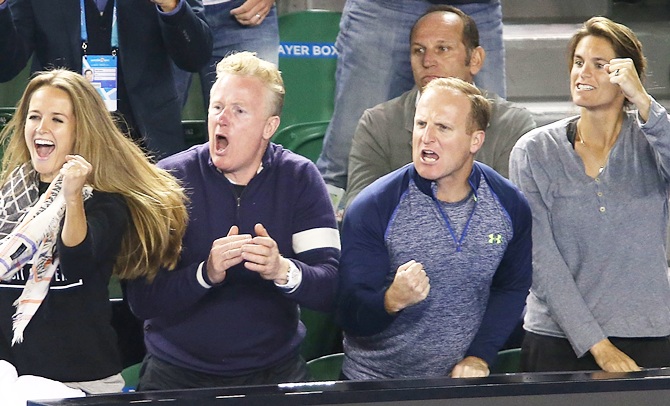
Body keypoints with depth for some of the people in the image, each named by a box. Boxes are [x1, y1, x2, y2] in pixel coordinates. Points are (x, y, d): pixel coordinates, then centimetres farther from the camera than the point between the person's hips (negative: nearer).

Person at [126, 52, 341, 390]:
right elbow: (142, 300, -11)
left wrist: (283, 271, -28)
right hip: (178, 372, -1)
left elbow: (331, 289, -8)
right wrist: (206, 274, -28)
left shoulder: (299, 179, 2)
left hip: (273, 370, 2)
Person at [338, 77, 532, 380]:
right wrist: (392, 300, -29)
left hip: (463, 382, 1)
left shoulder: (510, 206, 1)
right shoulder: (372, 209, -8)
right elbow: (350, 315, -9)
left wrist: (478, 356, 2)